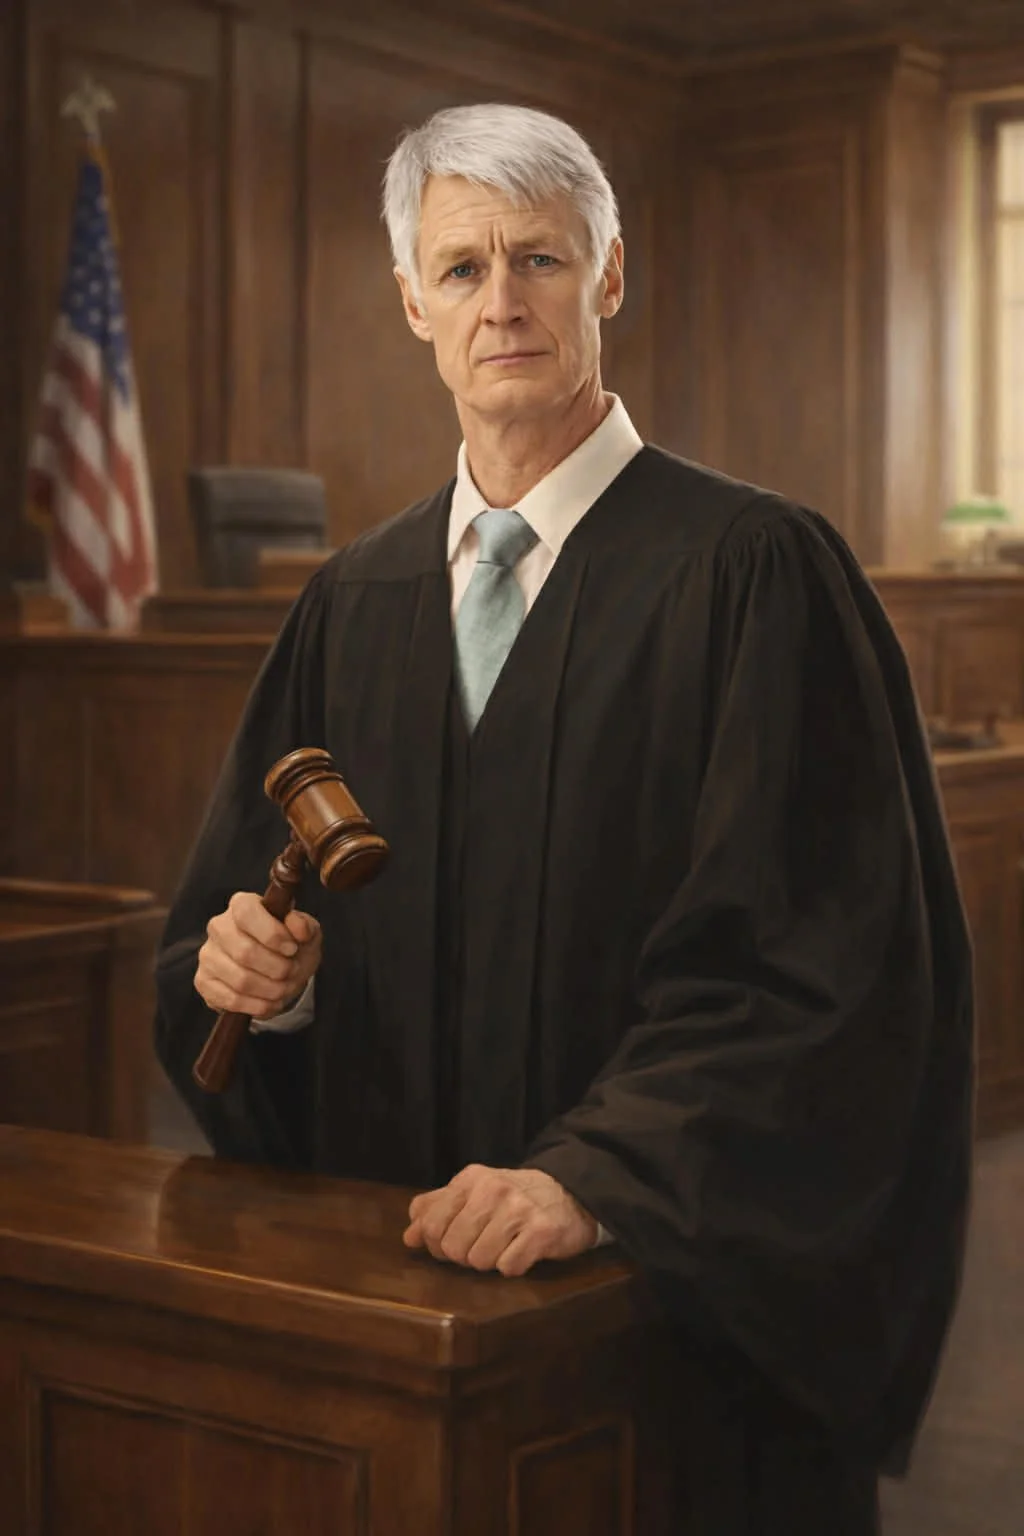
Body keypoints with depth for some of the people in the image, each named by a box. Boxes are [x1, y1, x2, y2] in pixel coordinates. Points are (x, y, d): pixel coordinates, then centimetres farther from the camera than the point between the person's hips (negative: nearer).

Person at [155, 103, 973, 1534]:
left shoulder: (756, 570, -10)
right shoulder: (355, 602, 7)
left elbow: (810, 956, -17)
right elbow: (240, 897, 12)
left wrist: (591, 1177, -25)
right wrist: (248, 964, -10)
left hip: (683, 1283, -4)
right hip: (404, 1260, 5)